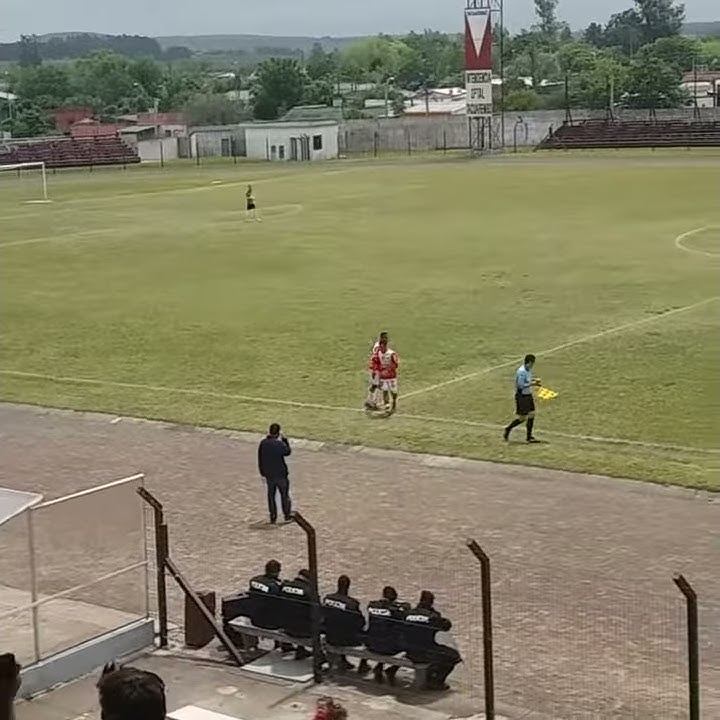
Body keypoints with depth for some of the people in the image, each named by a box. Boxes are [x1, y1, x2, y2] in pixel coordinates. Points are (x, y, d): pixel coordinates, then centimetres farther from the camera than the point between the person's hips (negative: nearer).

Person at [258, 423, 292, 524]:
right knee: (284, 494, 13)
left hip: (268, 474, 4)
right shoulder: (280, 444, -22)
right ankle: (287, 515, 22)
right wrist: (284, 439, 5)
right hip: (280, 474, -4)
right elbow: (287, 452, -1)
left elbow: (260, 459, 0)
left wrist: (262, 472, 11)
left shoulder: (263, 443, -7)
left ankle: (273, 517, 19)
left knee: (271, 495, 15)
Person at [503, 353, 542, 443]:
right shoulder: (521, 371, -23)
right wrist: (532, 384, -20)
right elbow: (521, 385, -25)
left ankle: (529, 436, 16)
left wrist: (534, 379, 5)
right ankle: (508, 429, 17)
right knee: (522, 418, -3)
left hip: (528, 395, 9)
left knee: (531, 415, 8)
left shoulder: (528, 370, 6)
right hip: (521, 396, -9)